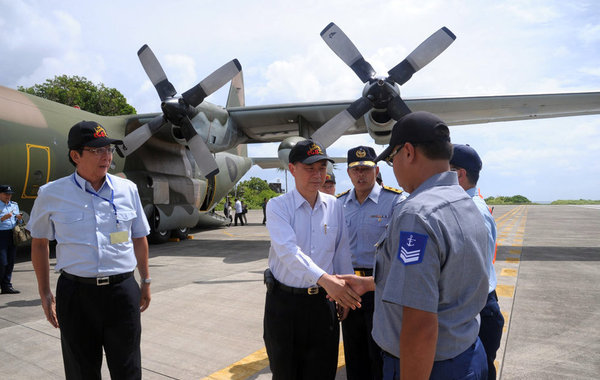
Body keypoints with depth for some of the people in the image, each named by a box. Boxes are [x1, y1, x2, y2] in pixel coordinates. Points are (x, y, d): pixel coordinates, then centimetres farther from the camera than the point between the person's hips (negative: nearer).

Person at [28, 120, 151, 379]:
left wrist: (146, 282, 14)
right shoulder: (51, 194, -1)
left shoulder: (127, 189, 2)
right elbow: (39, 242, 11)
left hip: (122, 290, 1)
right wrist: (44, 293, 10)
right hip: (76, 292, 0)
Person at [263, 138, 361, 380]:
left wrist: (344, 294, 10)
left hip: (322, 300, 3)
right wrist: (324, 279, -39)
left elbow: (342, 253, 10)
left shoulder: (334, 206, 3)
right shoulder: (277, 206, -9)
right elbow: (288, 250, -26)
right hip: (284, 302, -2)